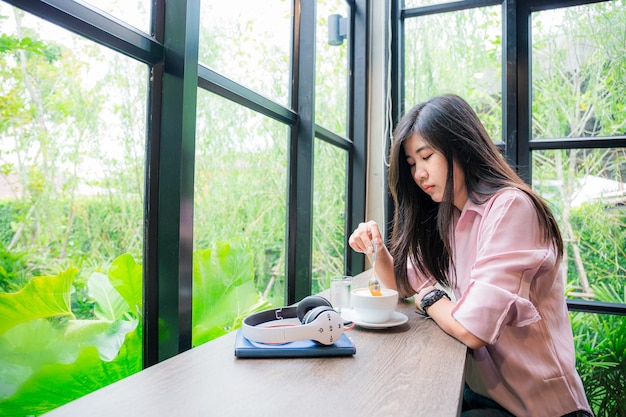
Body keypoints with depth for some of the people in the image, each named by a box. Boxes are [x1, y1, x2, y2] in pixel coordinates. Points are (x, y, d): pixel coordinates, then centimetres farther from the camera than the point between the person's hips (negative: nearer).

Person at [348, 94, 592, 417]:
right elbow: (404, 285, 12)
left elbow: (472, 328, -29)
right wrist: (378, 250, -8)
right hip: (479, 387, 6)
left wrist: (428, 296, -9)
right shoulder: (445, 217, 2)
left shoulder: (509, 207, -23)